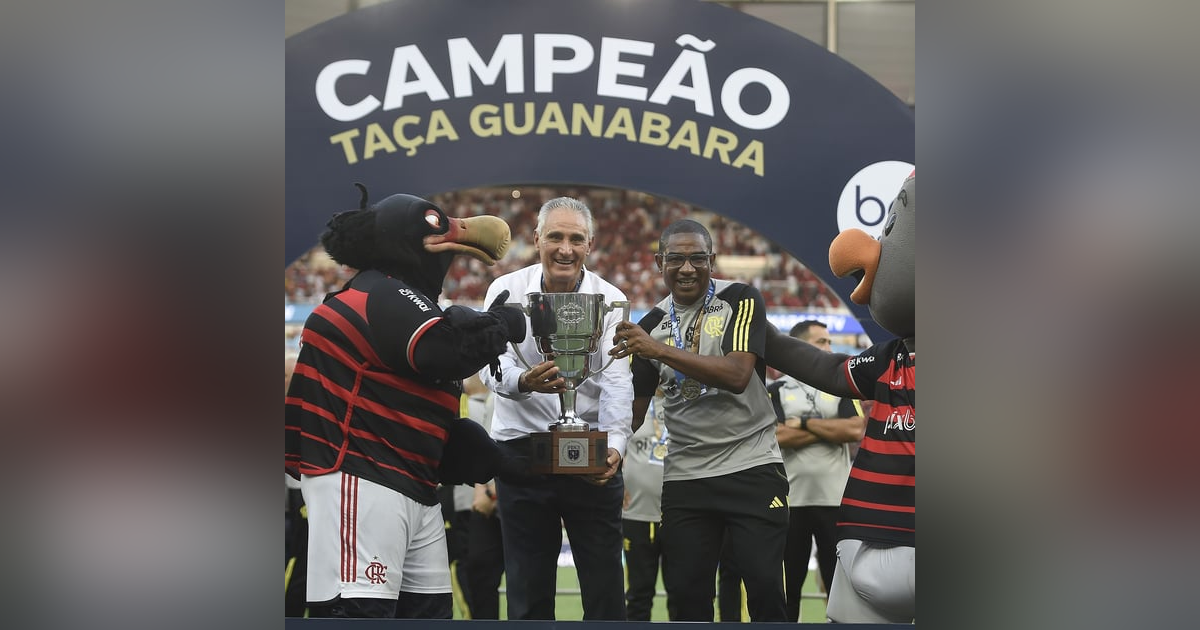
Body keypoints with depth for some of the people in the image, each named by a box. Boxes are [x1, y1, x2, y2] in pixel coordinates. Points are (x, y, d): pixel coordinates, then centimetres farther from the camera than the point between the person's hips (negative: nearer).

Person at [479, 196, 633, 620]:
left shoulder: (610, 300, -2)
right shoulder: (507, 290, -2)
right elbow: (493, 365, -14)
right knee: (528, 587, 5)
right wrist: (523, 382, -38)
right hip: (522, 448, 0)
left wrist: (614, 444, -30)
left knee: (605, 585, 3)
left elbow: (617, 381, -13)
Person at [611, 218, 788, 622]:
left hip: (751, 466, -4)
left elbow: (737, 375, -20)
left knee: (765, 586, -10)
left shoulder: (741, 300, -4)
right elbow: (636, 410, 14)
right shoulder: (650, 325, 9)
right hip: (685, 476, 4)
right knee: (687, 595, 3)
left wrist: (660, 351, -24)